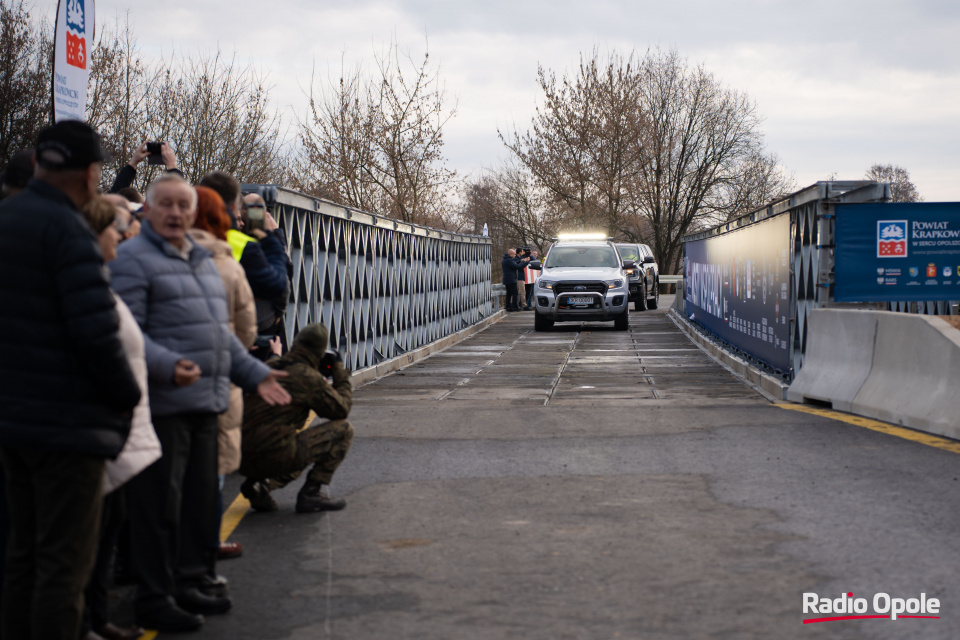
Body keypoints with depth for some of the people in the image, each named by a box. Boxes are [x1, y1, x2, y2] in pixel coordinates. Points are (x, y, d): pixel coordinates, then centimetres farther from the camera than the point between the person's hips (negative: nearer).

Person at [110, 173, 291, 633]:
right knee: (159, 505, -3)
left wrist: (253, 373, 20)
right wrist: (168, 366, -31)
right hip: (163, 403, -8)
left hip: (206, 404, 9)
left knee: (201, 499, 15)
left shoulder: (202, 260, 20)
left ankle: (191, 581, 27)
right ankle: (154, 597, 6)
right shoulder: (132, 259, -8)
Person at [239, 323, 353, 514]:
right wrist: (341, 375, 16)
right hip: (274, 455, -8)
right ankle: (312, 493, 2)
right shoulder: (309, 377, -7)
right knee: (342, 430, 3)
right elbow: (341, 409, 2)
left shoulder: (269, 366, 16)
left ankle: (259, 484, 12)